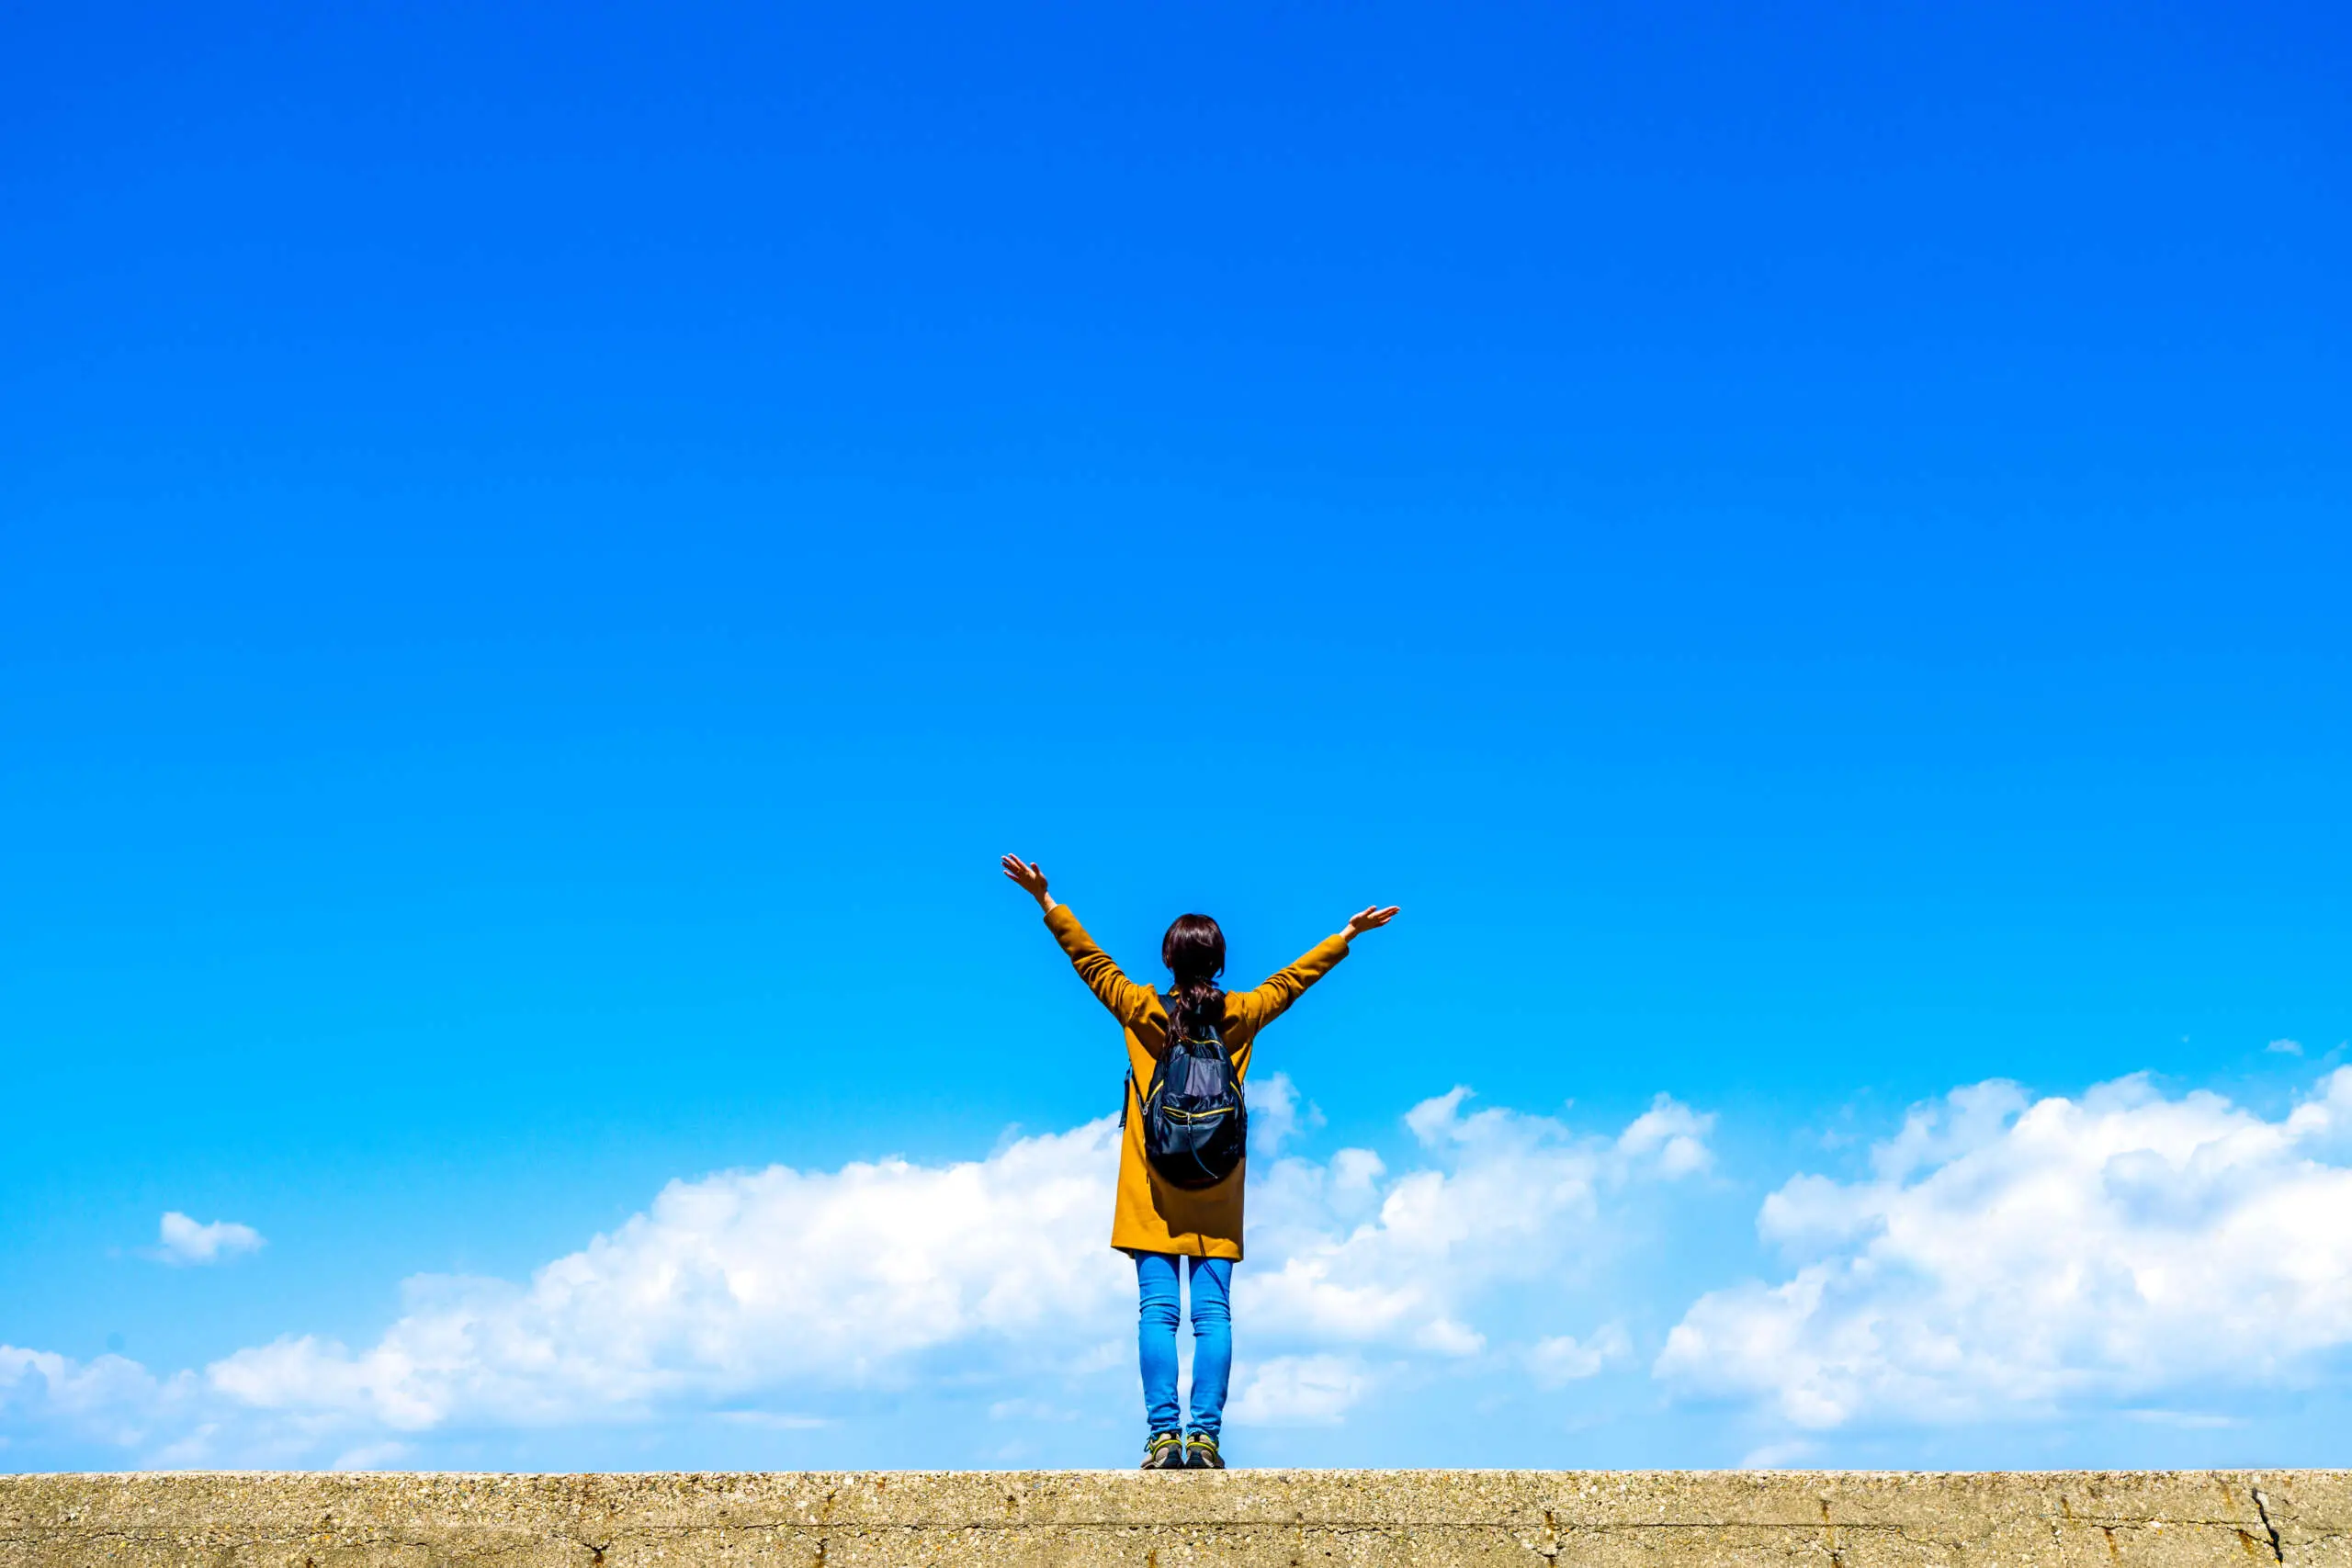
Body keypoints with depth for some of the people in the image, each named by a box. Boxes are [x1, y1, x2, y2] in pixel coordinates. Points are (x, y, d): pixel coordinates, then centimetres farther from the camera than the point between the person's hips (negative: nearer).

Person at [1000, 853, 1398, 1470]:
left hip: (1153, 1193, -1)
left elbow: (1092, 961, 4)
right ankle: (1204, 1436, -6)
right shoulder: (1241, 1015, 2)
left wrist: (1047, 902, 9)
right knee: (1213, 1314, 0)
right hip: (1217, 1196, 1)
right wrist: (1347, 934, 26)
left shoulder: (1142, 1011, -2)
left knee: (1157, 1312, -3)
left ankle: (1163, 1433, -9)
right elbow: (1293, 978, 14)